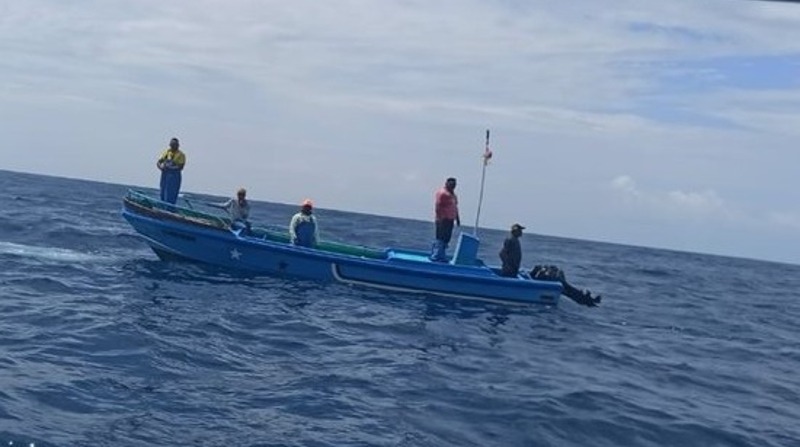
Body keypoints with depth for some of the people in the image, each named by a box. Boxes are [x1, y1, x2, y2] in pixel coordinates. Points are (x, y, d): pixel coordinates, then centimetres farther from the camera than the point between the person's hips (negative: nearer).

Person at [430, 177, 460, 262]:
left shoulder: (453, 195, 20)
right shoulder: (442, 193, -9)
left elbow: (455, 207, 24)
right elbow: (438, 206, -15)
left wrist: (457, 218, 19)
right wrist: (439, 218, -21)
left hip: (450, 220, 9)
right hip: (443, 220, -9)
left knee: (446, 239, 9)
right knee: (440, 239, -10)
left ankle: (442, 257, 13)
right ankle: (435, 257, -9)